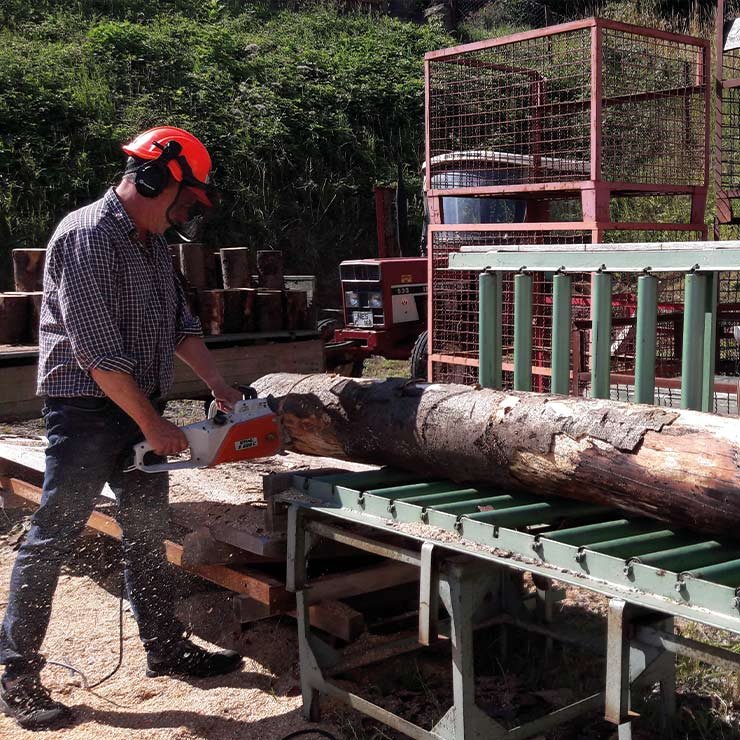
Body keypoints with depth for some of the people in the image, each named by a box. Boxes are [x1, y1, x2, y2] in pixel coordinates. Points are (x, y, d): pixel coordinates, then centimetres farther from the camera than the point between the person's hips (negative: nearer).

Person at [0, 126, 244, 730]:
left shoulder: (154, 243, 10)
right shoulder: (87, 237, -19)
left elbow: (180, 324, 16)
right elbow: (98, 351, -22)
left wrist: (220, 386, 5)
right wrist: (154, 426, -17)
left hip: (141, 409, 9)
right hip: (88, 411, -9)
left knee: (148, 531, 16)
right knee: (53, 537, -3)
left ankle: (166, 647, 29)